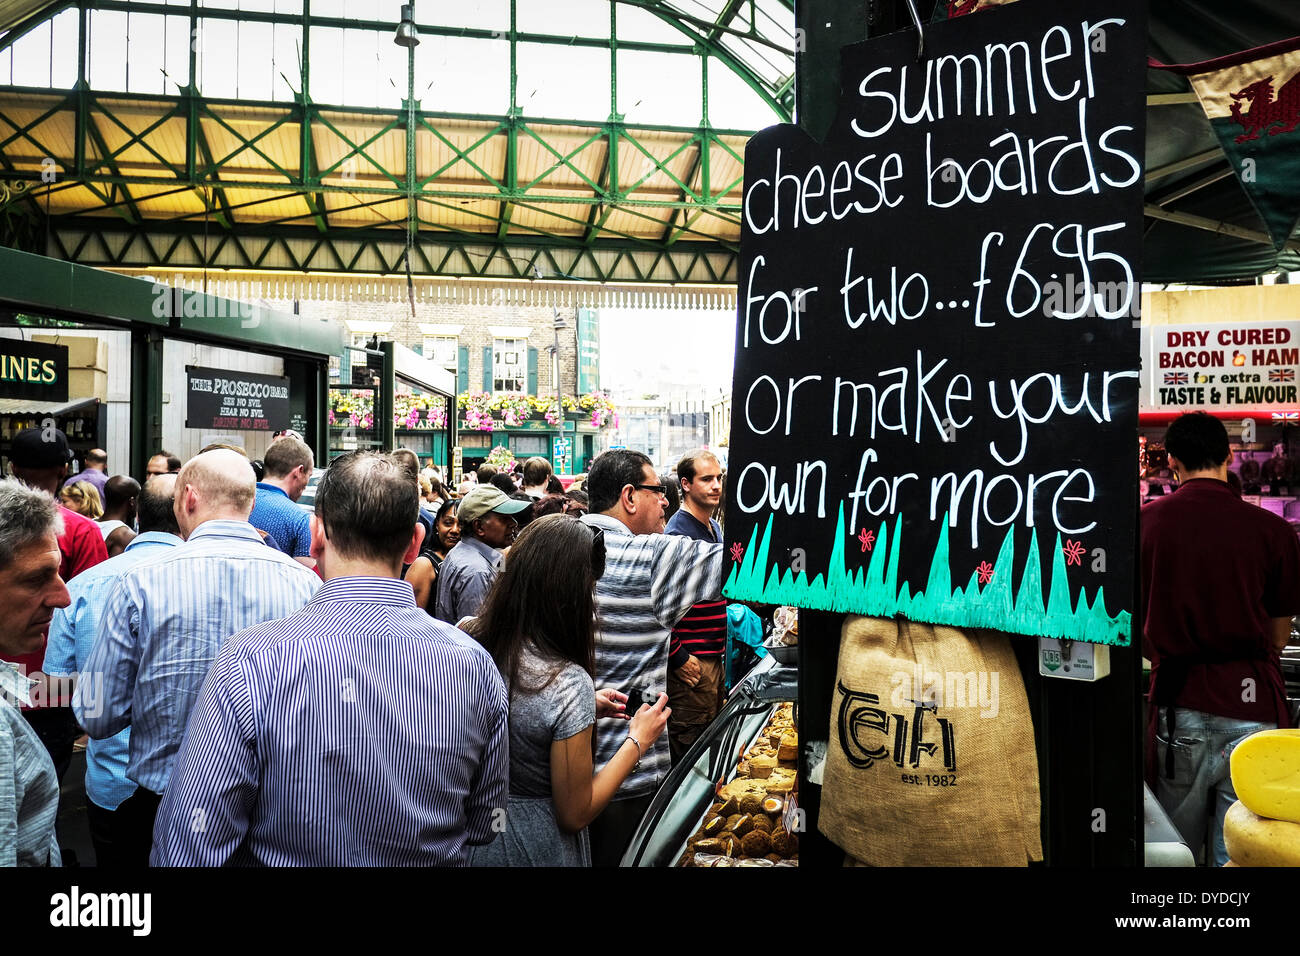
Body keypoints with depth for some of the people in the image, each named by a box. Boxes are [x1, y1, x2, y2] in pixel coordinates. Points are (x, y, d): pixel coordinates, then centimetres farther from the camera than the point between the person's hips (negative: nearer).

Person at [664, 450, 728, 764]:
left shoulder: (714, 528, 13)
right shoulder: (677, 535, -17)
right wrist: (677, 657, -19)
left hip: (715, 656, 9)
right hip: (691, 662, -9)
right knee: (688, 746, -1)